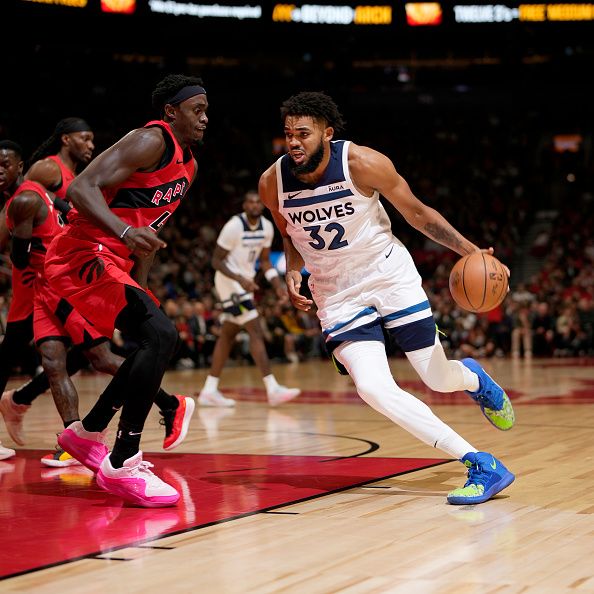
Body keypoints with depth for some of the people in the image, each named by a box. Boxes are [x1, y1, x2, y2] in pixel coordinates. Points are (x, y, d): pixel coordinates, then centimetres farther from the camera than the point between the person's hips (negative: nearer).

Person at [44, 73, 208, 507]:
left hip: (113, 262, 10)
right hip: (83, 255, -10)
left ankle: (88, 432, 33)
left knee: (155, 342, 19)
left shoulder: (189, 165, 16)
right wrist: (126, 231, -38)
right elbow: (81, 187, -24)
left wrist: (140, 291, 21)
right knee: (161, 335, -22)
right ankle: (122, 466, -19)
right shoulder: (151, 142, -14)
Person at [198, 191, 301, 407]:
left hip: (245, 281, 8)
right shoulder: (234, 226, -19)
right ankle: (272, 389, -18)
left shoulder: (267, 227, 2)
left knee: (228, 335, 10)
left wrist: (277, 285, -1)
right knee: (256, 331, -15)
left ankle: (209, 391, 16)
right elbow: (216, 261, -16)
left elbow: (264, 260, 13)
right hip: (230, 281, -8)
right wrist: (240, 279, -30)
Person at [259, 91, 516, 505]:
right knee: (373, 388, -20)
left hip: (391, 278, -1)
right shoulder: (273, 183, -11)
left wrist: (470, 250, -18)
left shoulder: (363, 163, -20)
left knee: (439, 380, 2)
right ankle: (480, 464, -14)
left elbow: (416, 213, -7)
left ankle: (473, 378, 45)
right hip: (338, 296, 2)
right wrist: (293, 270, -10)